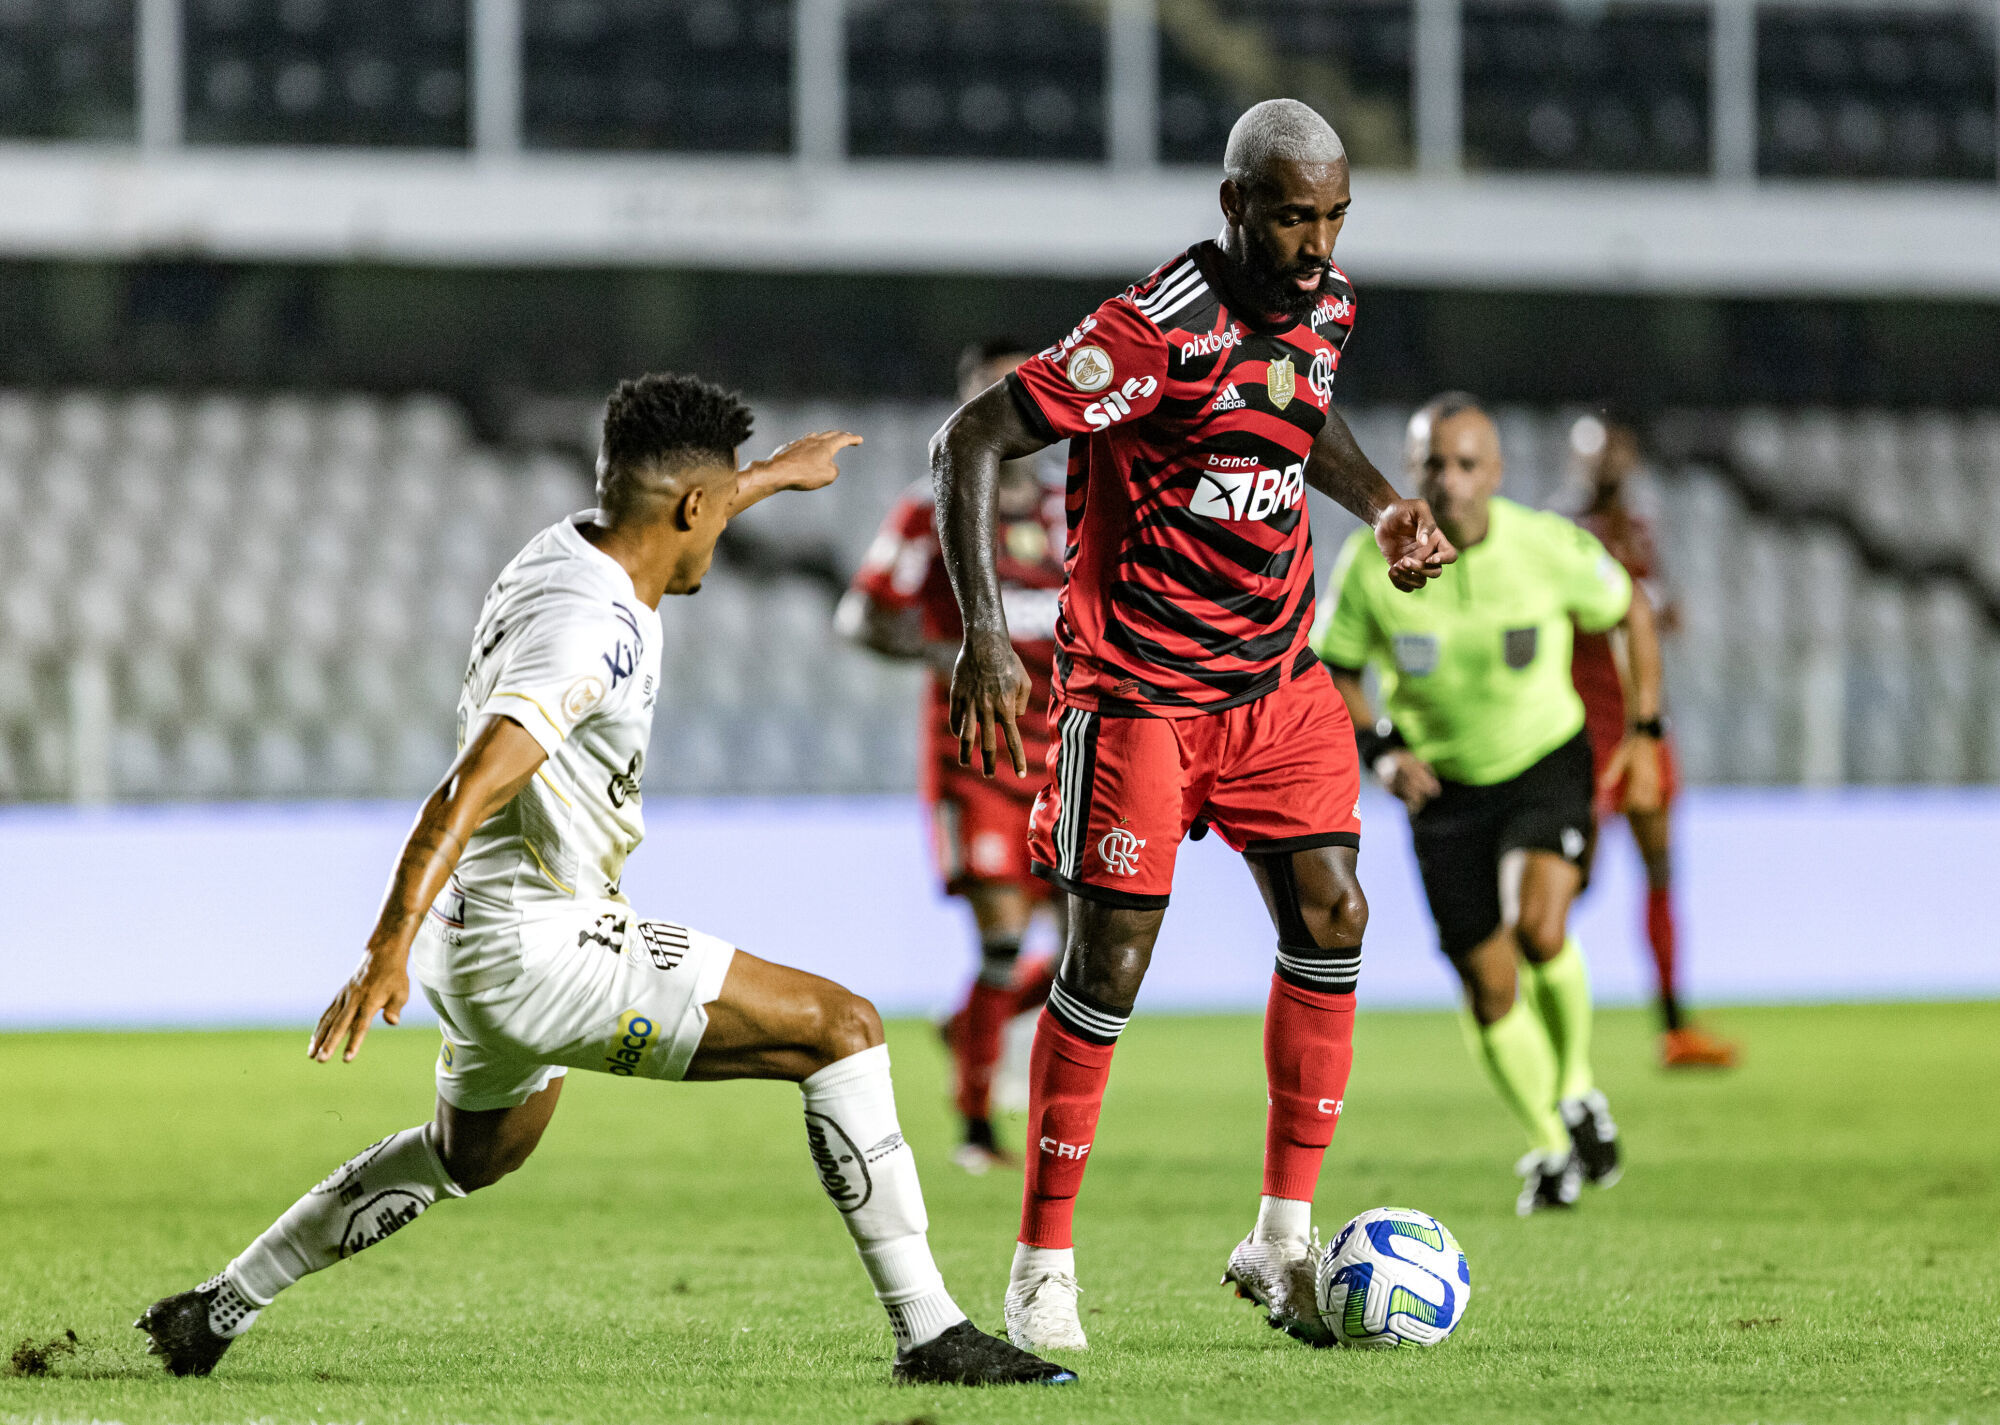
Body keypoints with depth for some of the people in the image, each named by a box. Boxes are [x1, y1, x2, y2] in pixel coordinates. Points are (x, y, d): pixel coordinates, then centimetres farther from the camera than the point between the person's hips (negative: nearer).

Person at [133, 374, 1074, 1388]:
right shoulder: (593, 630, -23)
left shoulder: (568, 546, 8)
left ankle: (217, 1310, 43)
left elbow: (655, 524, 34)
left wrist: (773, 475, 52)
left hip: (476, 936, 11)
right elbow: (468, 790, -34)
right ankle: (929, 1334, -14)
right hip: (539, 951, -11)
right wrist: (390, 946, -44)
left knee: (474, 1152, 37)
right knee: (839, 1028, -11)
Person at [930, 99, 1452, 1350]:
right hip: (1137, 684, -7)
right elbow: (971, 441, -22)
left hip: (1277, 675, 7)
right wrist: (984, 634, -30)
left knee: (1331, 920, -4)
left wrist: (1379, 505, 10)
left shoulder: (1327, 306, 2)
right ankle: (1044, 1267, 4)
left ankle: (1283, 1241, 4)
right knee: (1113, 958, -7)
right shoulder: (1162, 329, -22)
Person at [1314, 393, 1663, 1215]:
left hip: (1547, 761, -2)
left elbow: (1630, 613, 2)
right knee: (1489, 985, 2)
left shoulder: (1551, 550, -17)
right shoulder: (1372, 566, -16)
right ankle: (1548, 1147, 25)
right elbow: (1334, 671, -1)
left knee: (1539, 927, -26)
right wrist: (1379, 749, -18)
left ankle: (1577, 1088, 1)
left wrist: (1643, 732, 1)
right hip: (1444, 785, 2)